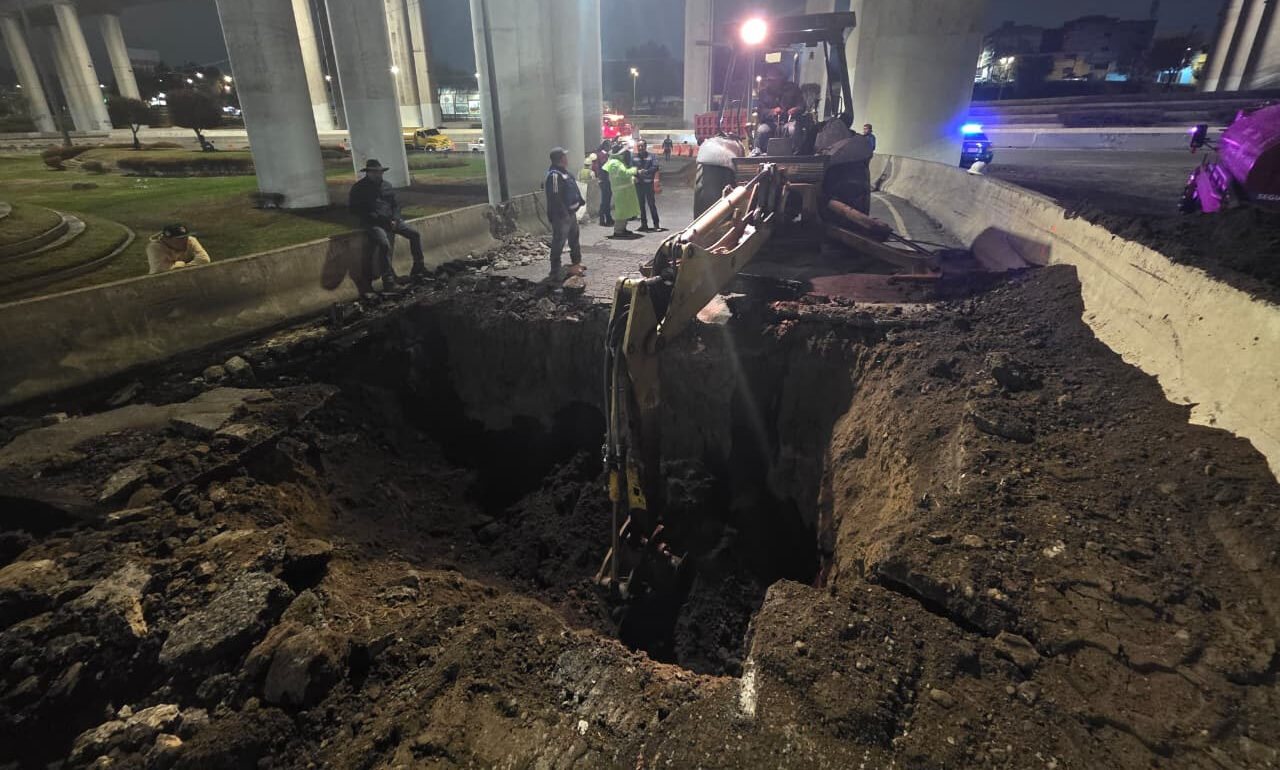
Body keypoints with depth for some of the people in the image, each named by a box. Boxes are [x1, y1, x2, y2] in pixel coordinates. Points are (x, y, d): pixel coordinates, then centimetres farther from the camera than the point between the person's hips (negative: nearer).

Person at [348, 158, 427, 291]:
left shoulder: (387, 185, 15)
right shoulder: (358, 188, 1)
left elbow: (395, 204, 17)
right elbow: (353, 209, -2)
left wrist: (395, 219, -3)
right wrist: (376, 218, -13)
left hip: (390, 221, 6)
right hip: (373, 224, -6)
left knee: (415, 235, -7)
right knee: (384, 243, -33)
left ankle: (418, 269, 5)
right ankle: (388, 280, -30)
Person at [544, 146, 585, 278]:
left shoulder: (564, 172, 12)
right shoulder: (554, 175, -22)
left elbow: (574, 188, 21)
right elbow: (555, 198, -26)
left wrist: (580, 200, 11)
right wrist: (564, 212, -26)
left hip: (571, 213, 11)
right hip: (561, 215, -11)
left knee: (574, 240, 24)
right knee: (558, 243, -7)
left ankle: (576, 262, 43)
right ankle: (555, 271, -4)